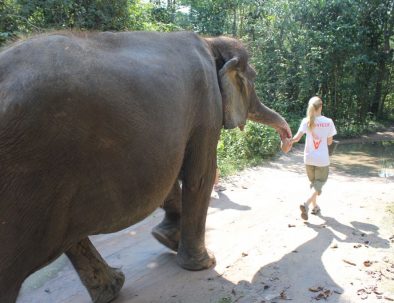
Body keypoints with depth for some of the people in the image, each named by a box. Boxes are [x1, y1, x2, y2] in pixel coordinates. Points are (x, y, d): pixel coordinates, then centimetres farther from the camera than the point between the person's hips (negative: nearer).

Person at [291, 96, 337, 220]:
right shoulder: (328, 122, -7)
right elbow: (329, 142, -2)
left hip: (309, 158, 3)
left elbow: (297, 138, -15)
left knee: (313, 182, 21)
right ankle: (306, 204, -16)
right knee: (319, 184, 6)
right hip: (322, 159, -2)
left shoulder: (306, 121, -6)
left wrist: (289, 141, 4)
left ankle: (314, 206, 30)